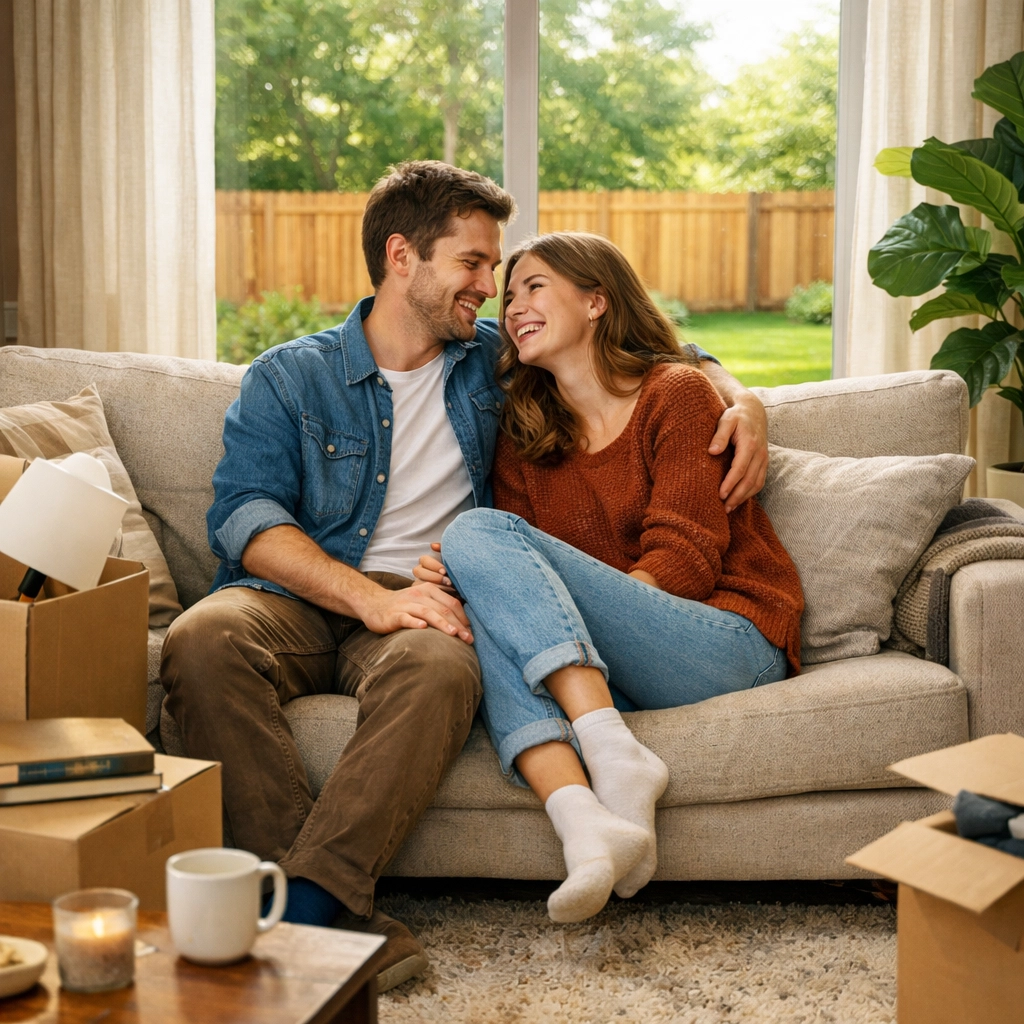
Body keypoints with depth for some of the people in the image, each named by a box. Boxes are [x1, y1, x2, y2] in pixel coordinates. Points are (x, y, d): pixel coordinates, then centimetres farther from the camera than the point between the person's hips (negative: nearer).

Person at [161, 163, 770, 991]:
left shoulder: (496, 360, 18)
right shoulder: (287, 379, 10)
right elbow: (244, 514, -5)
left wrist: (740, 397, 7)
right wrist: (371, 597, -21)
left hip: (419, 608, 1)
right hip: (300, 596, 0)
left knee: (439, 668, -37)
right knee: (203, 639, -34)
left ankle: (307, 906, -38)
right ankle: (343, 919, -35)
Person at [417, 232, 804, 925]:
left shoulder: (676, 392, 2)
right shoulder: (523, 433, 19)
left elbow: (684, 561, -9)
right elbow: (524, 577, 8)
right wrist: (454, 580, -16)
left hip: (731, 641, -5)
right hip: (589, 666, 5)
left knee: (480, 531, -19)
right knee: (479, 620, -25)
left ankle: (617, 755, -33)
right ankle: (586, 821, -44)